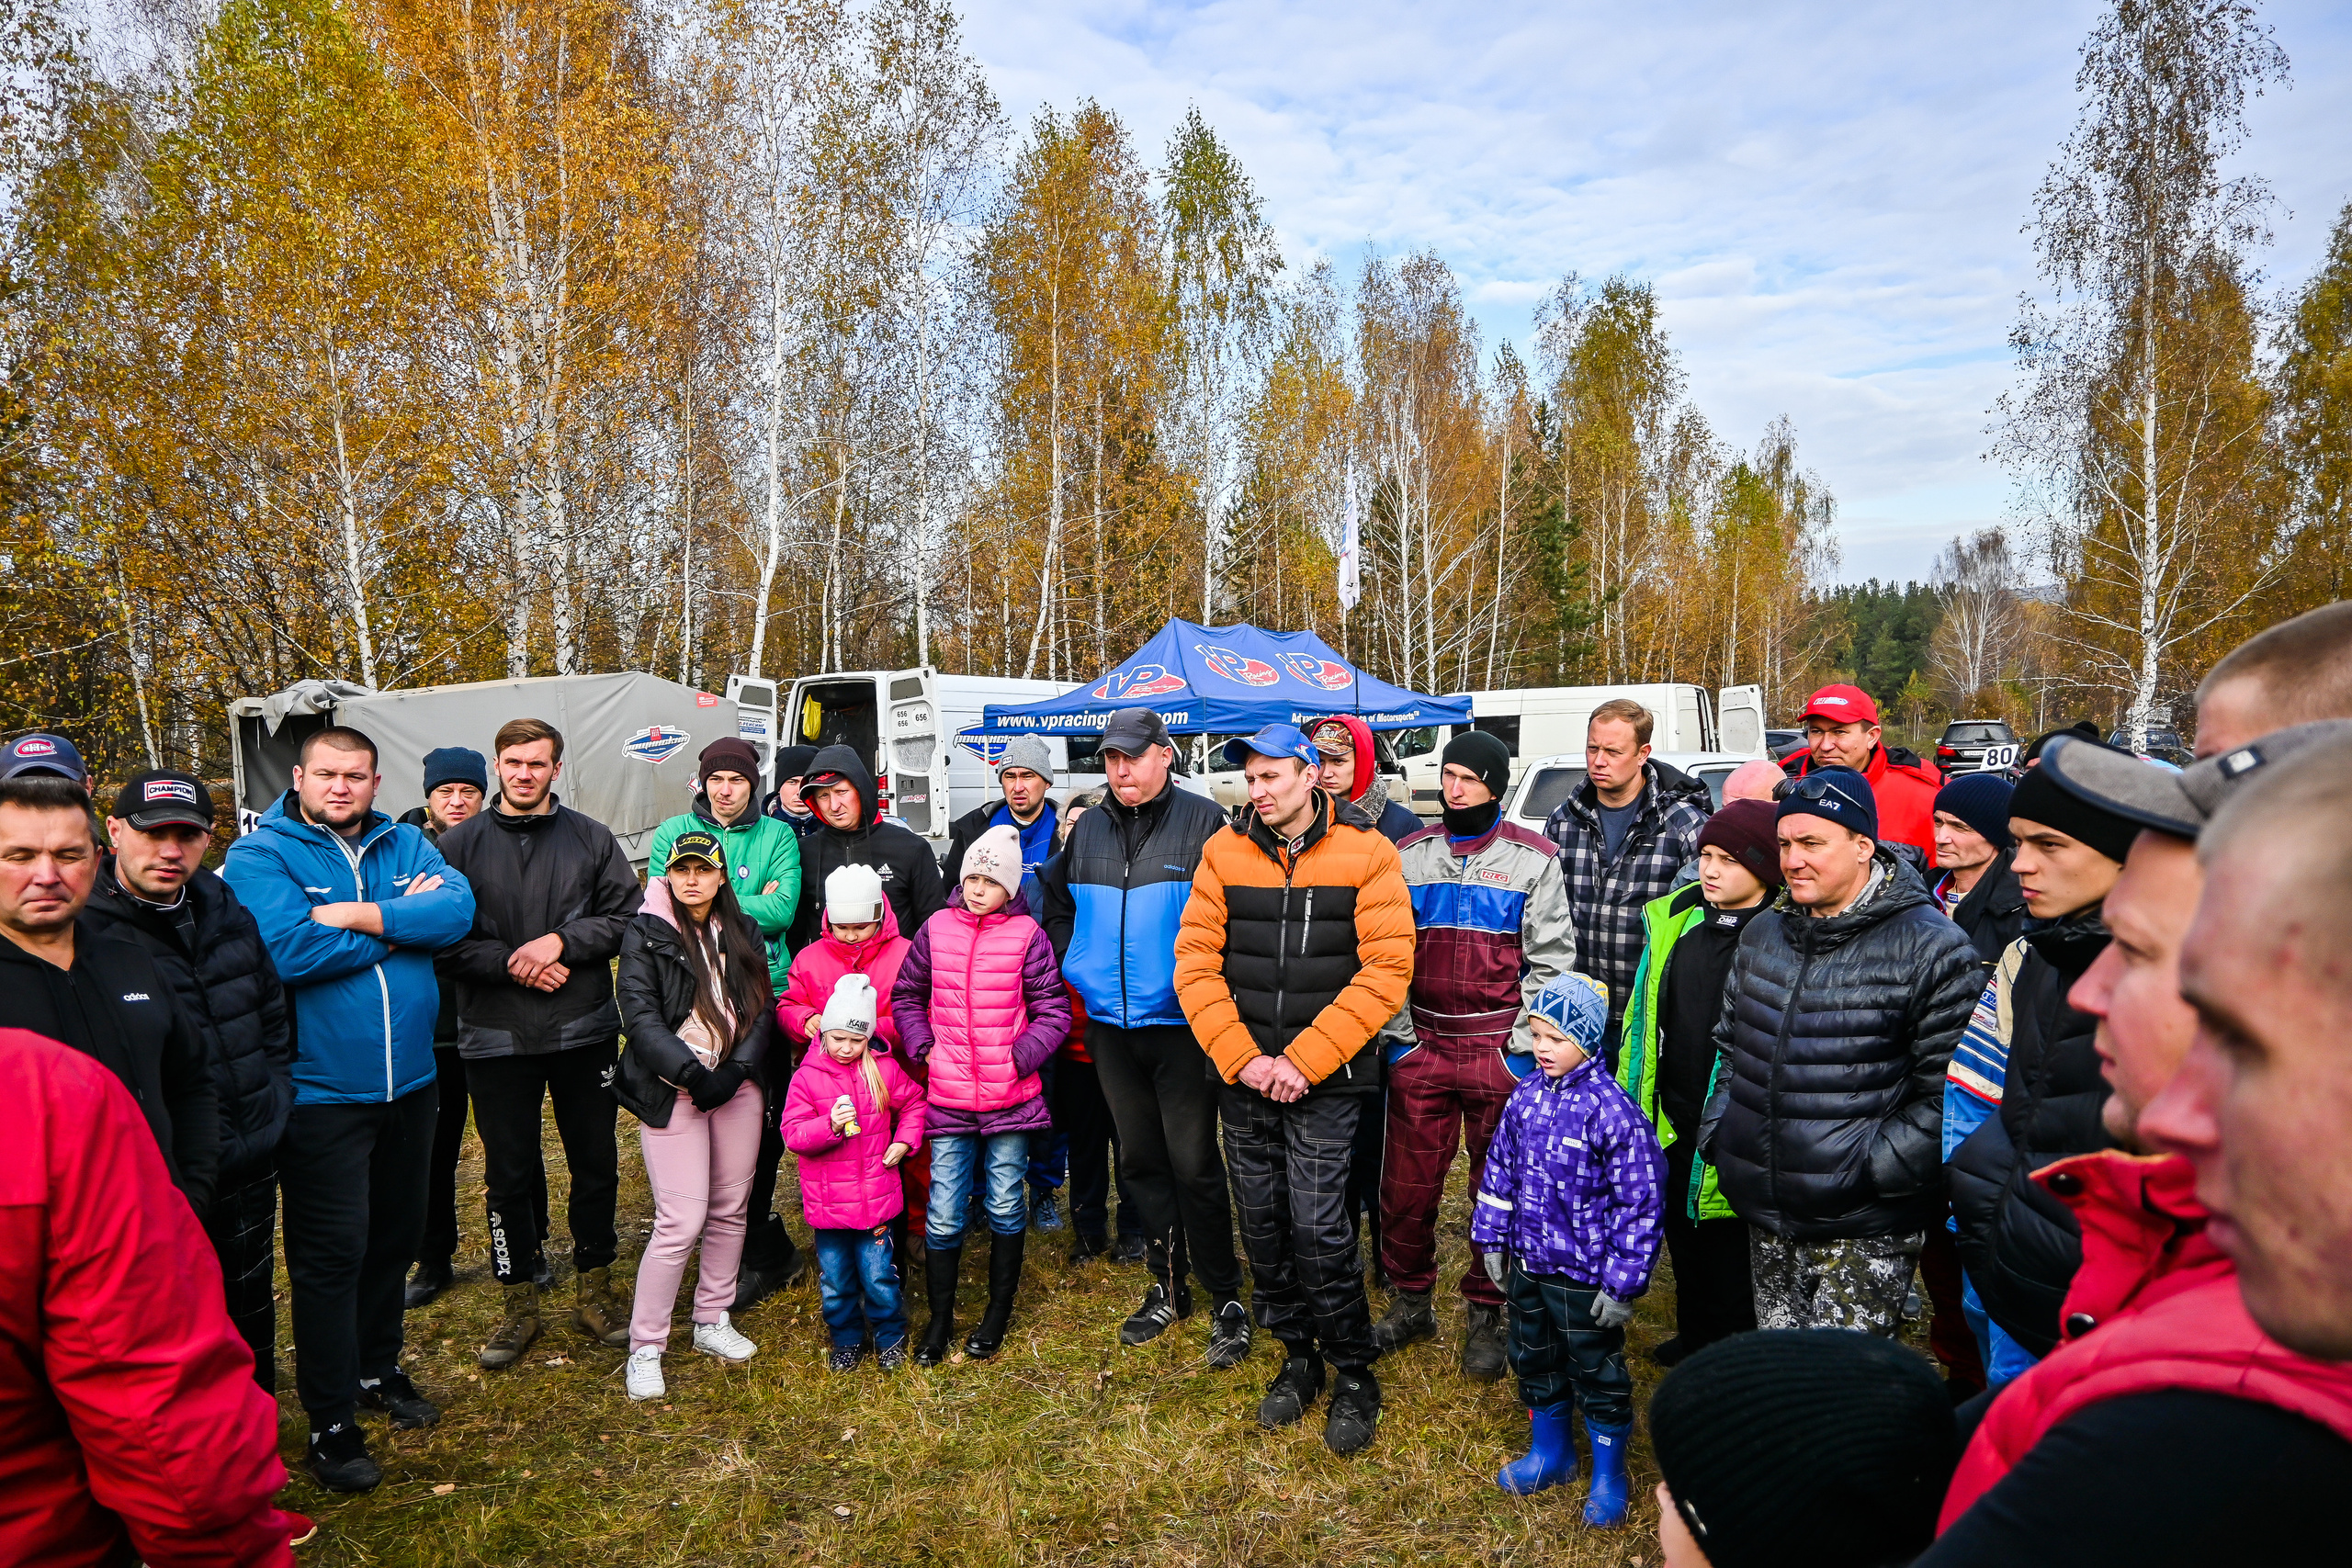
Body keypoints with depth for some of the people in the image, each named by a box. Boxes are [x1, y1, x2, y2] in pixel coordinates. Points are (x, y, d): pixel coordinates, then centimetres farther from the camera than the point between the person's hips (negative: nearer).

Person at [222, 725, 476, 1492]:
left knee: (395, 1235, 19)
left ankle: (378, 1369, 40)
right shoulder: (259, 855, -9)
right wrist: (402, 923, -15)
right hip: (320, 1092, -5)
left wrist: (360, 916, -23)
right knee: (331, 1253, 2)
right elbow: (288, 949, -25)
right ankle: (330, 1422, 17)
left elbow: (458, 910, -13)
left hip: (408, 1083, 5)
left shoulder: (405, 845, 5)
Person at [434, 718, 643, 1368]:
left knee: (596, 1163, 10)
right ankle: (519, 1304, 25)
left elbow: (627, 916, -1)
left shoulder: (590, 838, 4)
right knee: (508, 1174, 9)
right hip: (495, 1038, -1)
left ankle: (594, 1290, 27)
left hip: (584, 1031, 1)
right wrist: (510, 963, -15)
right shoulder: (459, 843, 1)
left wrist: (561, 942, -14)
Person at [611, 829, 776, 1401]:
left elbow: (763, 1009, 4)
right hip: (673, 1091, -4)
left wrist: (737, 1070, -10)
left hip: (738, 1085, 4)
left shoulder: (744, 933, 9)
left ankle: (712, 1320, 28)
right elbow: (640, 1016, -11)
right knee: (681, 1221, -8)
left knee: (730, 1209, 10)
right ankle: (644, 1349, 7)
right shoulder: (646, 935, -2)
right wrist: (692, 1072, -19)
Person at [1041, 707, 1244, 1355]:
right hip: (1109, 1024, 6)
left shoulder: (1203, 821, -7)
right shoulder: (1087, 830, 10)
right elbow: (1057, 906, 23)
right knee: (1140, 1159, 15)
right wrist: (1073, 964, 11)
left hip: (1181, 1022, -5)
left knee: (1193, 1162, -1)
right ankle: (1167, 1284, 31)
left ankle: (1225, 1296, 15)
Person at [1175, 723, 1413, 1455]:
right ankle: (1299, 1358, 33)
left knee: (1318, 1228, -5)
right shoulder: (1224, 851, 1)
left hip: (1325, 1080, -3)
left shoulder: (1366, 852, -7)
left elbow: (1386, 970, -12)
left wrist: (1303, 1062, -15)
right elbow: (1196, 961, -1)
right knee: (1262, 1223, 12)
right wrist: (1240, 1057, -11)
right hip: (1242, 1075, 4)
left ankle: (1354, 1374, 18)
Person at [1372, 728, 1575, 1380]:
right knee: (1405, 1185, 7)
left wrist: (1524, 1046, -7)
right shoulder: (1408, 854, 8)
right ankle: (1411, 1301, 28)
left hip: (1502, 1055, -2)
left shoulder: (1533, 857, 1)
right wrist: (1398, 1034, 1)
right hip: (1419, 1052, 2)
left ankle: (1484, 1314, 26)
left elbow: (1550, 960, -2)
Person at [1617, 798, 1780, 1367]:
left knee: (1731, 1250, 11)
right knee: (1684, 1238, 23)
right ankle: (1695, 1337, 44)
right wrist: (1631, 1095, 13)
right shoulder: (1674, 920, 4)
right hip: (1674, 1118, 7)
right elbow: (1644, 1016, 12)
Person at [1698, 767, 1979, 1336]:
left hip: (1863, 1229, -6)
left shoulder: (1932, 948, -12)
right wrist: (1716, 1131, 9)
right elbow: (1729, 1043, 20)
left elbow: (1945, 1089, -14)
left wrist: (1874, 1168, -19)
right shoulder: (1763, 934, 9)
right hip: (1765, 1218, 6)